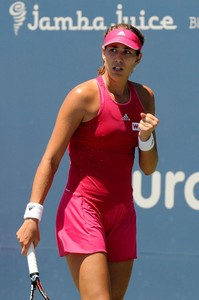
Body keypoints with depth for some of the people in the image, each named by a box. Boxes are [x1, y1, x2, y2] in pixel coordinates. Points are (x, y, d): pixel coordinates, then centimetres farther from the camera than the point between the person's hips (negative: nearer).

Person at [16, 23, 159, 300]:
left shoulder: (145, 97, 8)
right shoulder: (84, 96, -8)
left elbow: (148, 168, 13)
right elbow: (51, 158, -8)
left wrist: (146, 138, -8)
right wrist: (33, 215, -15)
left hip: (122, 214, 6)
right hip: (82, 210, -6)